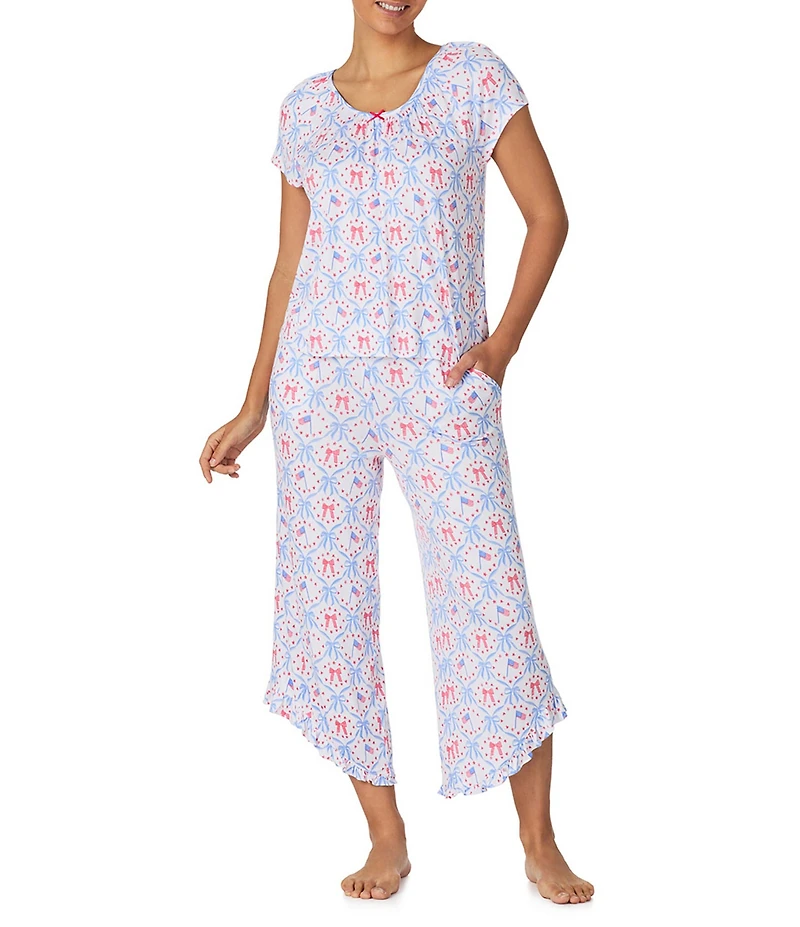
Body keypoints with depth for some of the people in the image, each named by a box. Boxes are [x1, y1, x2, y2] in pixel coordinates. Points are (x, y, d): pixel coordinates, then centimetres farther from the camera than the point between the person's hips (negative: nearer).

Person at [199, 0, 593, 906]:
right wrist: (255, 404, 11)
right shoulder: (306, 104, 10)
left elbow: (547, 215, 4)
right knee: (331, 595, 3)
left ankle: (539, 843, 10)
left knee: (489, 594, -5)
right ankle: (386, 836, 18)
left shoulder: (474, 76, 3)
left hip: (440, 382, -2)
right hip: (321, 381, 3)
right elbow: (289, 263, 13)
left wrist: (504, 340, -7)